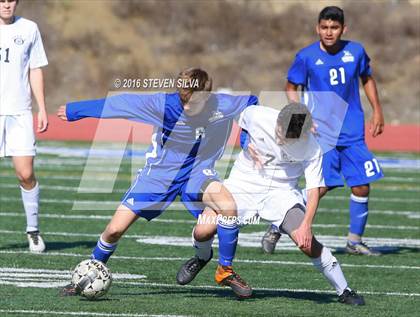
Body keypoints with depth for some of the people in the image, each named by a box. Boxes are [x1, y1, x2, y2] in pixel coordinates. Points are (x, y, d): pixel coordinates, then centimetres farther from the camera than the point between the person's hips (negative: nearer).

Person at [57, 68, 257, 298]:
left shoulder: (223, 106, -20)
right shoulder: (163, 104, -24)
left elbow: (251, 102, 2)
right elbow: (120, 103, -14)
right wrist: (74, 110, -6)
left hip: (197, 171, 0)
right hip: (159, 173, 0)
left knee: (228, 206, -31)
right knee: (115, 230, -8)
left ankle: (225, 271, -10)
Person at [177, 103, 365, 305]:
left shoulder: (311, 149, -21)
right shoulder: (255, 116, -20)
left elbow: (314, 190, -18)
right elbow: (241, 124, 5)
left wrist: (306, 226, -30)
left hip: (282, 192, -1)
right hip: (244, 182, 1)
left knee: (307, 242, -19)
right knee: (203, 231, -16)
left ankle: (344, 291, 0)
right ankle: (201, 257, 22)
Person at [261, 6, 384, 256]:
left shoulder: (356, 51, 2)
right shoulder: (307, 57, -6)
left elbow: (367, 78, 19)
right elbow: (291, 88, 5)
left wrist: (377, 112, 16)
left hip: (353, 133, 4)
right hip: (321, 131, -4)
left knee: (362, 187, 0)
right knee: (321, 186, -15)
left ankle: (355, 241, 18)